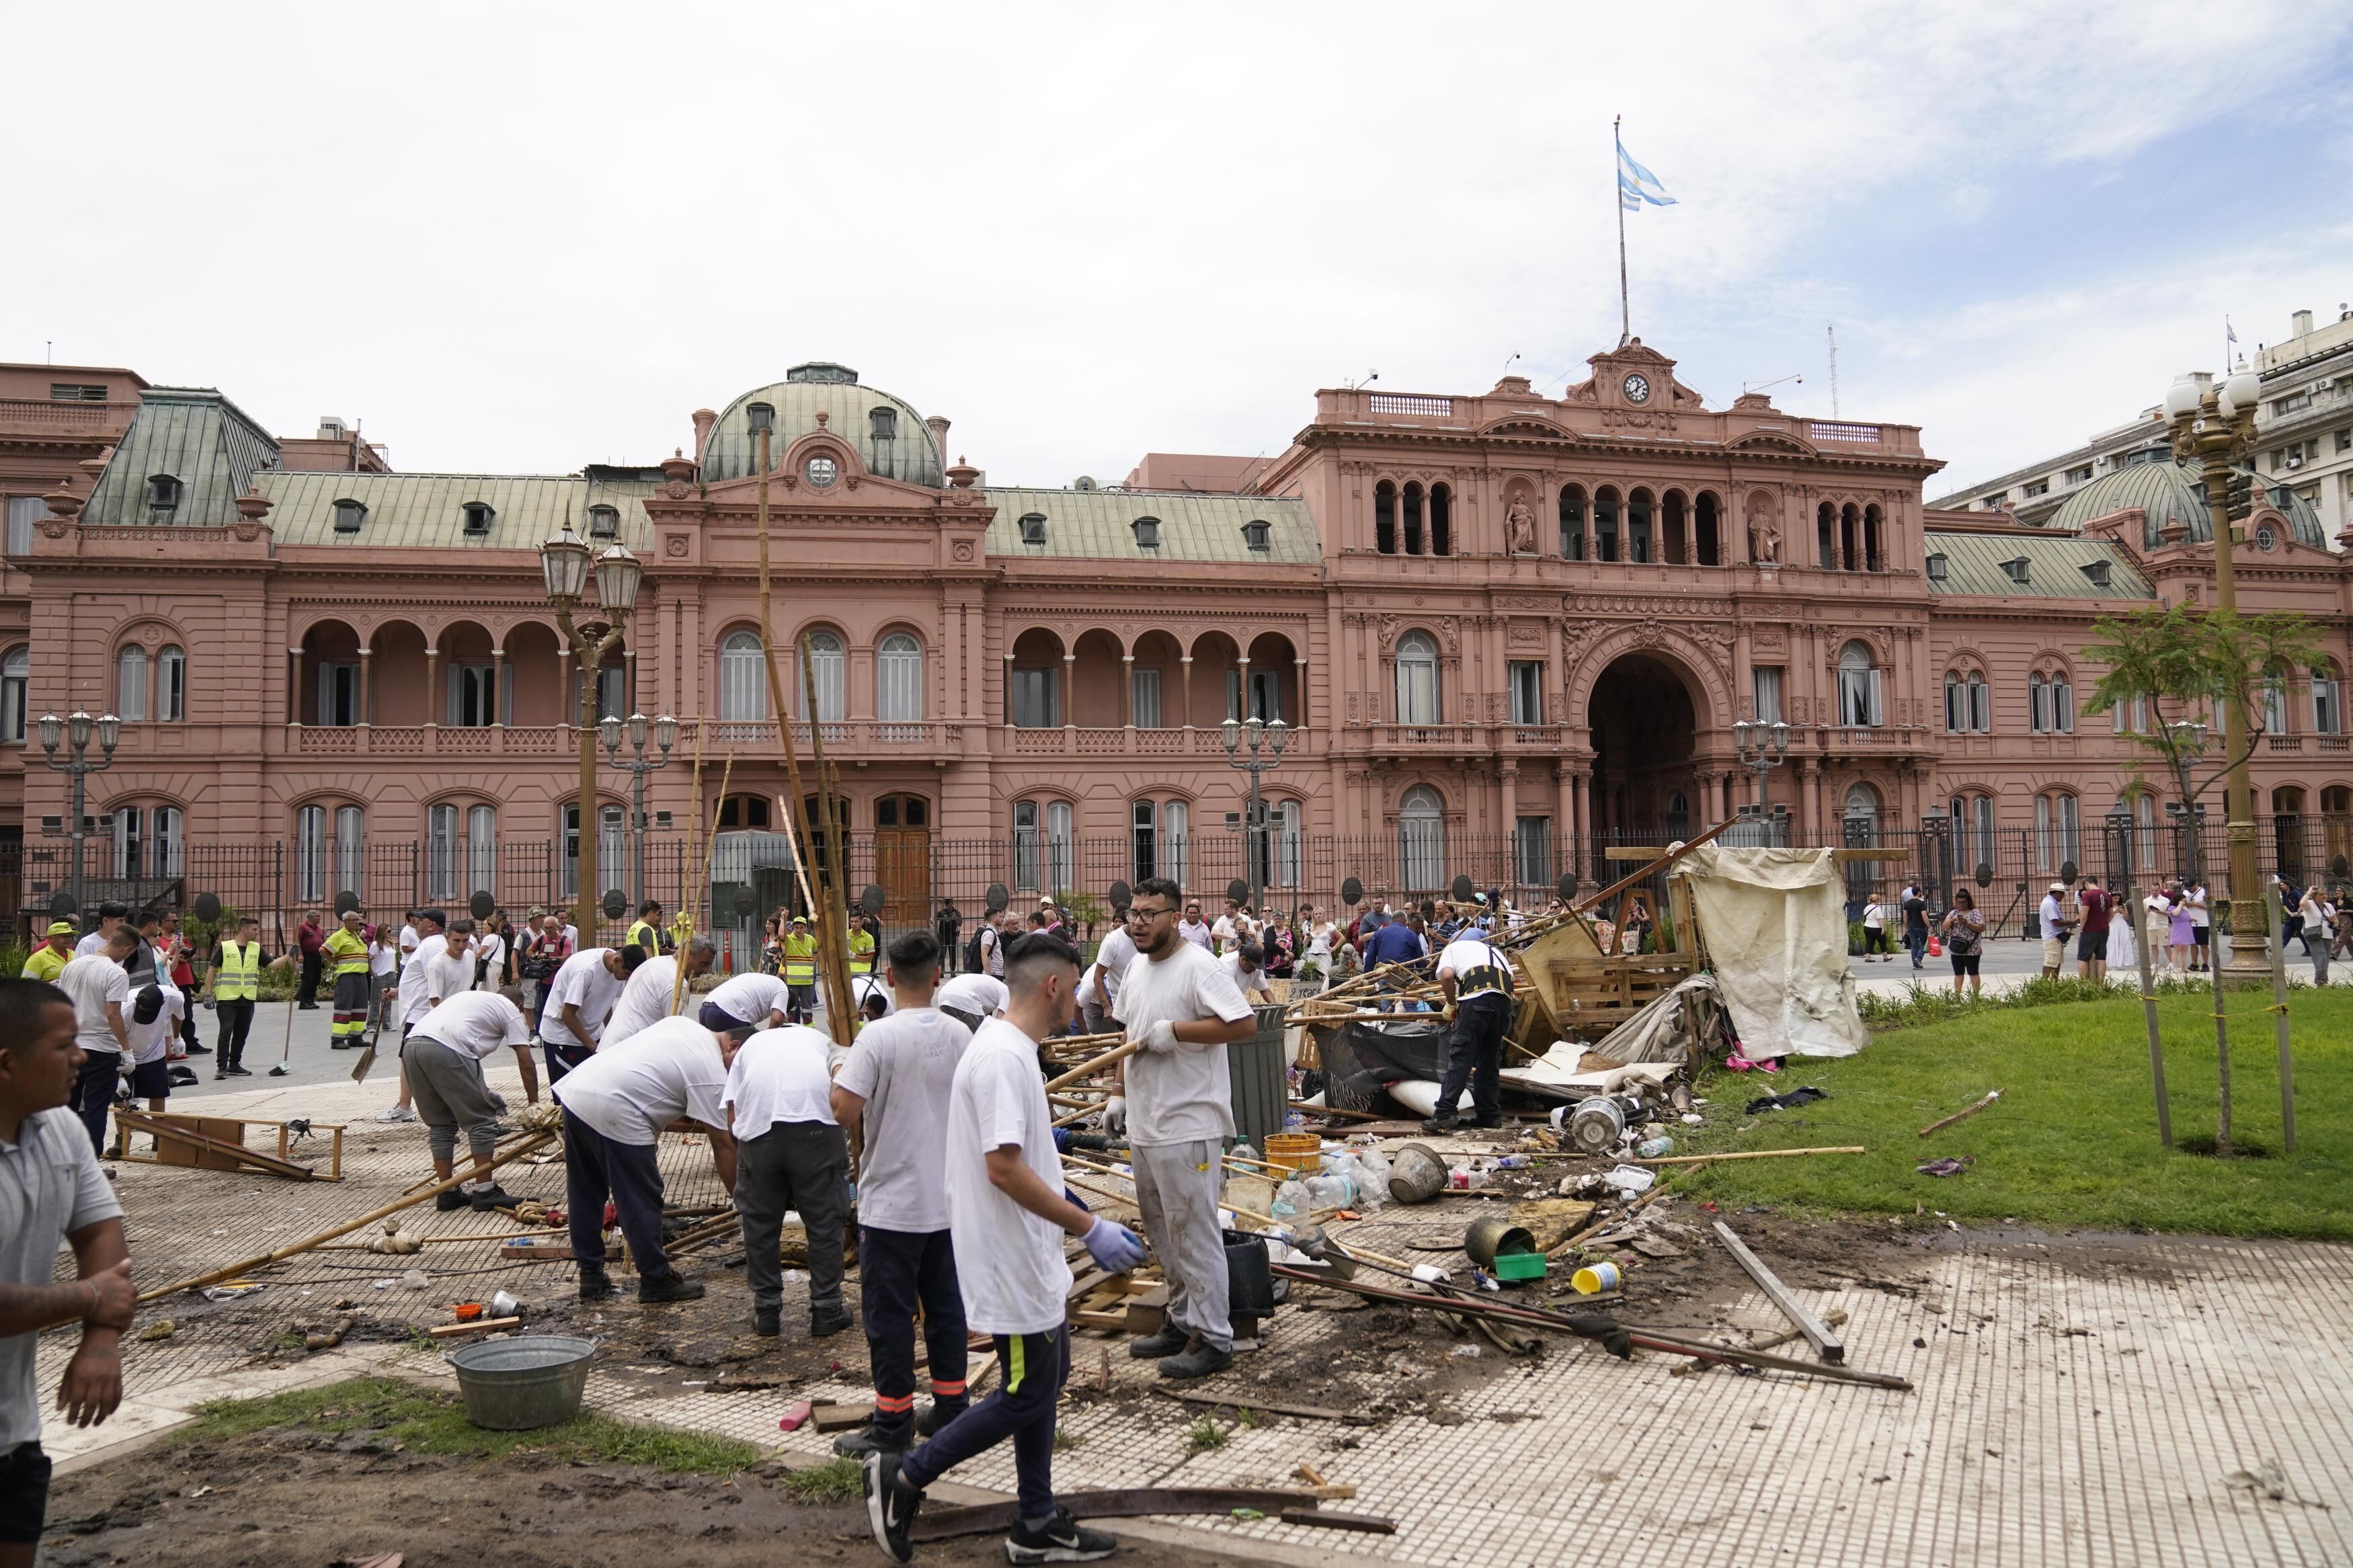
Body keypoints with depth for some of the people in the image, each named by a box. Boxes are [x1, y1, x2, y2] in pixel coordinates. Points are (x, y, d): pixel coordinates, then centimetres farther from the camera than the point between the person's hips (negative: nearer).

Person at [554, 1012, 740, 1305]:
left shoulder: (683, 1025, 18)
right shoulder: (712, 1074, -6)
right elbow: (722, 1144, -4)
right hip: (614, 1112, -10)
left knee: (585, 1196, 19)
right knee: (642, 1202, 4)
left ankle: (591, 1276, 30)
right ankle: (657, 1281, 14)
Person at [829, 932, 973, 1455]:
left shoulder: (878, 1038, -17)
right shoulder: (960, 1036, -1)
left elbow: (845, 1112, -21)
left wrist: (836, 1080, -1)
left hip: (892, 1202, -5)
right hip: (950, 1198, 5)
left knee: (889, 1313, 5)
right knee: (946, 1305, 16)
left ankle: (893, 1423, 12)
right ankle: (951, 1409, 25)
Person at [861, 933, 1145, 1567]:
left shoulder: (1005, 1047, 9)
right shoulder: (1004, 1057, -24)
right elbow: (1004, 1168, -28)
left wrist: (1056, 1186, 24)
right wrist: (1089, 1228, -25)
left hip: (1029, 1258, 10)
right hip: (1012, 1261, -10)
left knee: (1046, 1377, 17)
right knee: (1027, 1394, 2)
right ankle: (904, 1475, 14)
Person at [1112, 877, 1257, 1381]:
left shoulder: (1197, 967, -16)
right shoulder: (1136, 967, 12)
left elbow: (1244, 1023, -25)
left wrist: (1173, 1031, -22)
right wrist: (1120, 1094, 18)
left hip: (1187, 1127, -9)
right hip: (1144, 1126, 9)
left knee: (1193, 1233, -2)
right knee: (1162, 1230, 18)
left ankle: (1212, 1338, 8)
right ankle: (1183, 1321, 32)